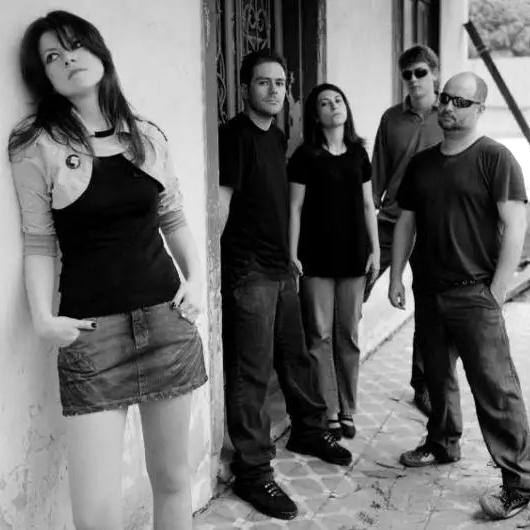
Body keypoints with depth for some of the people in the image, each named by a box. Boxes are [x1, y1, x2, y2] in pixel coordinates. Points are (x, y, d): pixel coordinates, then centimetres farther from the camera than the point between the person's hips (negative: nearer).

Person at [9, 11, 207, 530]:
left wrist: (196, 278, 5)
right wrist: (43, 318, -12)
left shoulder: (149, 136, 8)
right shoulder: (37, 146, -3)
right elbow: (38, 243, -1)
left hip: (167, 318, 4)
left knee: (173, 478, 12)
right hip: (91, 331, -3)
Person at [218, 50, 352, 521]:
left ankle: (309, 431, 40)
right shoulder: (234, 136, -11)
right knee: (251, 372, -3)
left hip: (281, 267, 8)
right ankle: (253, 471, 7)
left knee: (296, 356, 19)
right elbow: (221, 202, -15)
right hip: (248, 271, -8)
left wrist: (290, 256, 18)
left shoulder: (277, 137, 14)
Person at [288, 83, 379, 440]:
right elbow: (295, 208, -3)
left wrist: (375, 249, 7)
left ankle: (347, 411, 18)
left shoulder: (358, 153, 9)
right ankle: (327, 414, 9)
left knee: (349, 335, 8)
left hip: (353, 255, 3)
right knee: (320, 335, 0)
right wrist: (292, 254, -7)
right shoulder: (306, 156, -2)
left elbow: (368, 206, 12)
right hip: (317, 258, -3)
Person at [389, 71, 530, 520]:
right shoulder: (421, 163, 13)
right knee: (438, 376, 18)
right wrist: (396, 278, 11)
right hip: (429, 293, 6)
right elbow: (406, 223, 17)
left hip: (474, 294, -6)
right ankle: (443, 444, 38)